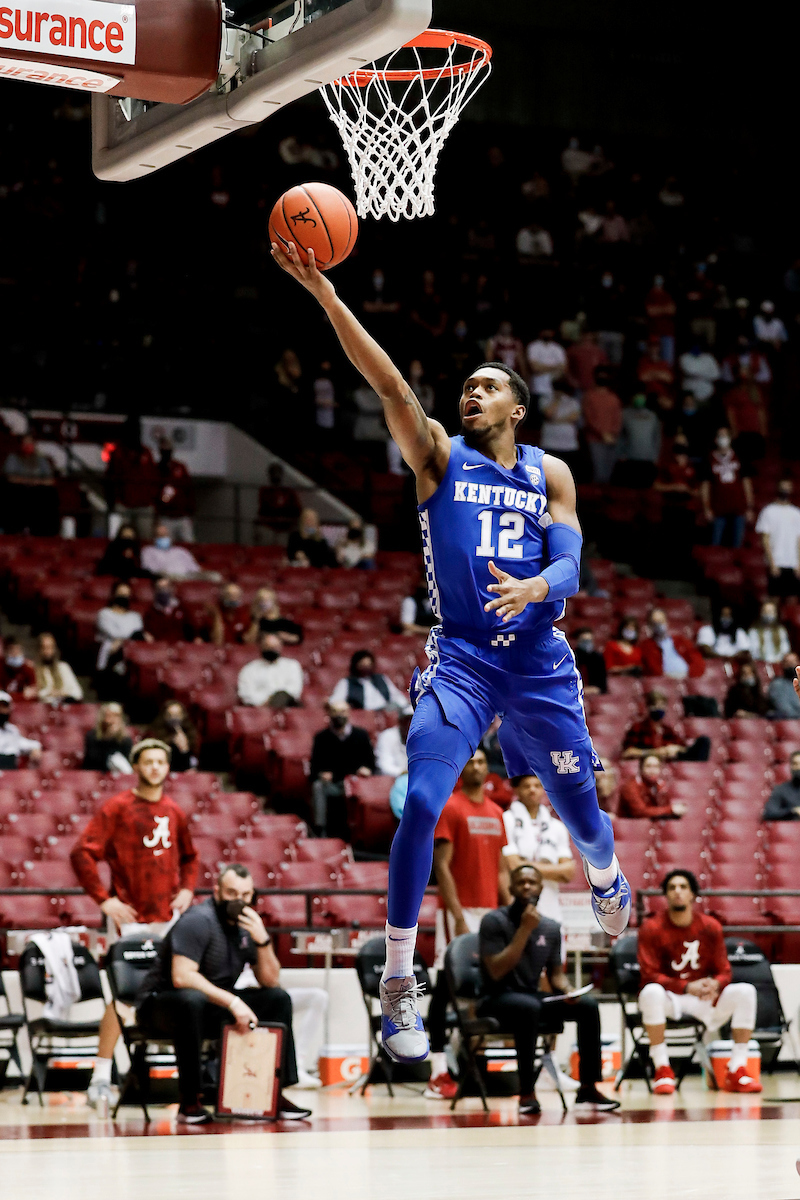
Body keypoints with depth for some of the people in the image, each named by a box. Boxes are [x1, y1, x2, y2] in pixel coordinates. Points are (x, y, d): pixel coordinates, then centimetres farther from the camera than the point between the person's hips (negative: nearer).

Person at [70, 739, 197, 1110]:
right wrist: (104, 899, -16)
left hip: (168, 915, 5)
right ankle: (101, 1075, -5)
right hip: (131, 917, -5)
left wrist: (187, 889, 7)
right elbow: (81, 854, -11)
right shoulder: (116, 808, -6)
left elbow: (188, 858, 25)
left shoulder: (174, 812, 11)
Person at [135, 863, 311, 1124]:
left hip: (215, 1006, 8)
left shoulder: (246, 925, 5)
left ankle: (274, 1093, 0)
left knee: (278, 999, 0)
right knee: (192, 1000, -41)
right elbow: (181, 976, -31)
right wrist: (232, 1002, -34)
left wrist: (263, 941, -13)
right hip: (162, 1003, -8)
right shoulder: (198, 921, -19)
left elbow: (270, 981, 5)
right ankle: (189, 1101, -33)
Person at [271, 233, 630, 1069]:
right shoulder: (438, 457, 4)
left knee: (579, 811, 11)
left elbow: (569, 567, -2)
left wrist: (533, 588, -27)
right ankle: (398, 986, -15)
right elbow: (386, 381, -10)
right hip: (459, 656, -2)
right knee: (420, 804, -20)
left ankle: (604, 877, 51)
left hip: (539, 660, 2)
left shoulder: (549, 474, 8)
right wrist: (323, 292, -24)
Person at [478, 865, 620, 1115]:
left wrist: (567, 990, -10)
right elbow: (496, 972, -21)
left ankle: (588, 1089, -11)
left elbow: (555, 974, 14)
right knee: (529, 1006, -38)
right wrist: (525, 929, -23)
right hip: (496, 1000, -6)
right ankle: (527, 1093, -31)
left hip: (531, 997, 6)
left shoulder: (551, 928, 7)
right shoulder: (494, 921, -11)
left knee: (588, 1005, -15)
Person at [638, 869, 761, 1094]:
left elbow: (724, 971, 2)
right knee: (651, 992, -38)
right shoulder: (652, 928, -7)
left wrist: (715, 984, -24)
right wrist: (687, 987, -28)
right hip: (668, 998, -3)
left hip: (703, 999, 3)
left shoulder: (710, 927, 2)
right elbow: (649, 976, -14)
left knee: (745, 992, -20)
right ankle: (662, 1070, -28)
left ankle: (737, 1071, -17)